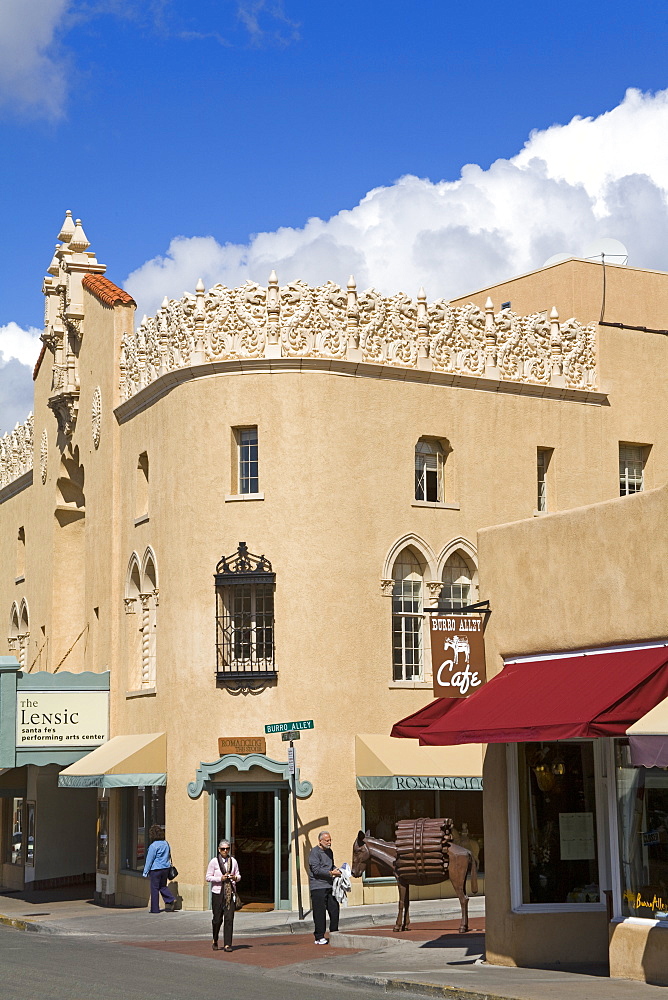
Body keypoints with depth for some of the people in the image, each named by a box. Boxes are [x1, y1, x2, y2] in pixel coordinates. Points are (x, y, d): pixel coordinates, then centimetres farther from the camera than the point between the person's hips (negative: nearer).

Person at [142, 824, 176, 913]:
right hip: (165, 868, 7)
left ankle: (155, 909, 6)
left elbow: (149, 860, -11)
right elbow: (169, 856, 16)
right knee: (163, 886, 18)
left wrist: (145, 872, -5)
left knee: (154, 888, 2)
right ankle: (171, 899, -4)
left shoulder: (153, 846, -15)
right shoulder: (166, 844, 6)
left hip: (155, 869, -7)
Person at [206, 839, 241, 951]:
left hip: (230, 892, 2)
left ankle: (227, 944, -3)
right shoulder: (214, 861, -2)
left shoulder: (233, 861, 8)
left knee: (229, 918, -6)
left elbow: (238, 876, 15)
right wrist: (220, 878, -15)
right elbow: (208, 877, -2)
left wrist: (235, 878, -8)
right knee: (217, 919, 2)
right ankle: (215, 941, 27)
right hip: (217, 892, -2)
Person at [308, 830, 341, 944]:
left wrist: (337, 870, 7)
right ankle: (319, 937, 2)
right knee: (320, 913, -4)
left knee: (334, 909, 7)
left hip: (329, 885, 8)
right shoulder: (314, 852, -9)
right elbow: (316, 870, -16)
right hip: (318, 886, -8)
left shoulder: (329, 851, 17)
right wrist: (331, 873, -18)